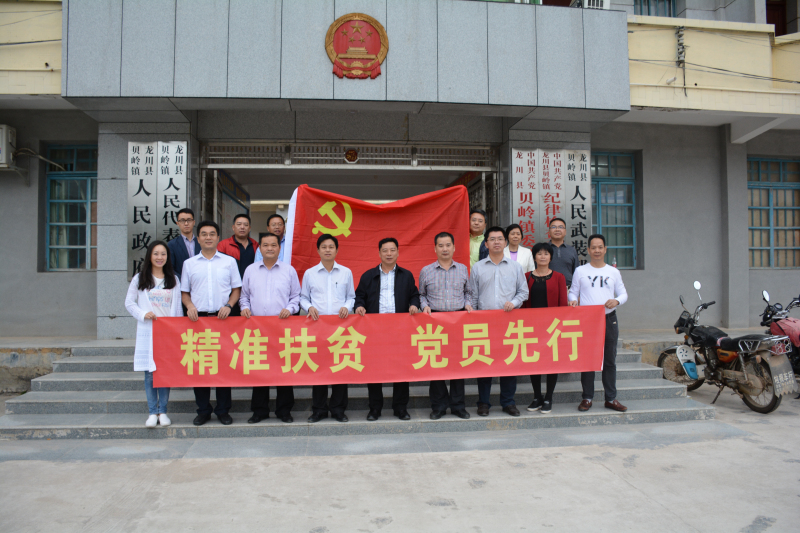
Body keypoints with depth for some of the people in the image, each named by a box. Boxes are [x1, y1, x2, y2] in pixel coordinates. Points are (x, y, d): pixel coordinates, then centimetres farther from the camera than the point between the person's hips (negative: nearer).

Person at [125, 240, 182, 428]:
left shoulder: (173, 280, 10)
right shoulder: (139, 279, 7)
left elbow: (177, 307, 9)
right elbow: (129, 303, 8)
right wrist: (143, 314, -9)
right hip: (147, 333, 0)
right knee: (149, 374, 0)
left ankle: (163, 411, 11)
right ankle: (152, 412, 9)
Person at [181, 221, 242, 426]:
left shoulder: (229, 261, 9)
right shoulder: (189, 263, 12)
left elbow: (236, 289, 8)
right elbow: (184, 292, 14)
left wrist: (228, 305, -8)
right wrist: (189, 305, -6)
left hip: (222, 318, -1)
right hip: (198, 318, 1)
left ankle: (223, 410, 10)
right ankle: (203, 410, 13)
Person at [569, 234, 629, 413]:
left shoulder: (613, 272, 10)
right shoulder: (580, 271, 6)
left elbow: (623, 293, 12)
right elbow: (573, 292, 7)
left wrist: (616, 301, -10)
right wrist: (573, 300, -15)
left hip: (609, 319, 2)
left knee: (610, 359, 6)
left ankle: (611, 398, 15)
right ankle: (587, 398, 10)